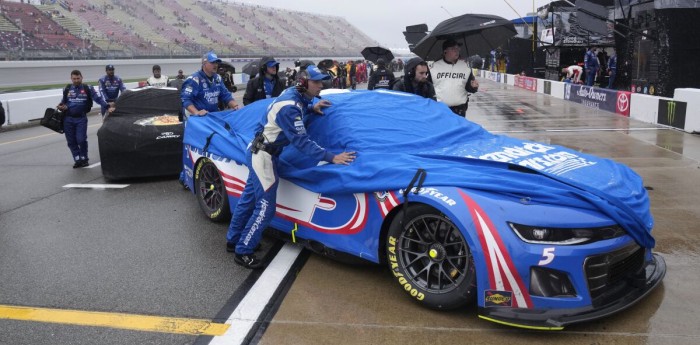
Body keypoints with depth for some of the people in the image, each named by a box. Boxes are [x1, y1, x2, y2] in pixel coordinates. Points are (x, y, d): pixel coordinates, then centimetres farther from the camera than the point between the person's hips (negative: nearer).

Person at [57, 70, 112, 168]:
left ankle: (84, 158, 11)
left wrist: (108, 106, -17)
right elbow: (63, 101, 22)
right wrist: (61, 106, 0)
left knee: (81, 140, -10)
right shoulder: (67, 89, 11)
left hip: (81, 119, -3)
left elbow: (98, 98, -5)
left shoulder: (87, 88, 2)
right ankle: (78, 160, 14)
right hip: (68, 119, 3)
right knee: (71, 141, 4)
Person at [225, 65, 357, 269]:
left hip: (260, 152, 10)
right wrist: (331, 158, -31)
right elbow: (301, 141, -30)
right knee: (266, 206, -5)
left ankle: (233, 241, 33)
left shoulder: (294, 94, 1)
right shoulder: (290, 106, -27)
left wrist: (311, 108, 6)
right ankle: (242, 252, 5)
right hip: (263, 155, -10)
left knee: (249, 198, 19)